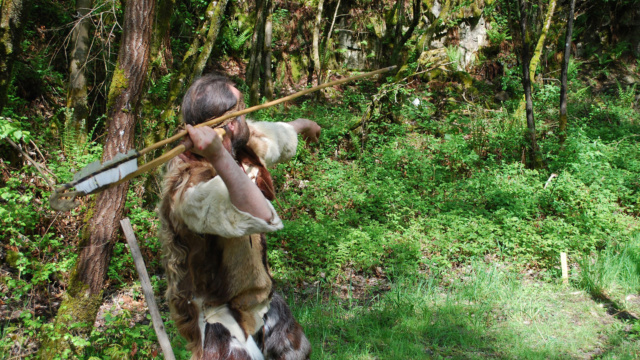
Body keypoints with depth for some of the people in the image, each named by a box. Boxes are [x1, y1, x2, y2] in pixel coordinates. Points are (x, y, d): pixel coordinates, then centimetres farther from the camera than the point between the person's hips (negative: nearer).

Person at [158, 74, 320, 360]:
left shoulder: (242, 143, -10)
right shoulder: (191, 186, -36)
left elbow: (277, 135, 14)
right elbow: (260, 216, -52)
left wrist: (303, 124, 34)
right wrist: (221, 159, -64)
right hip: (216, 312, -8)